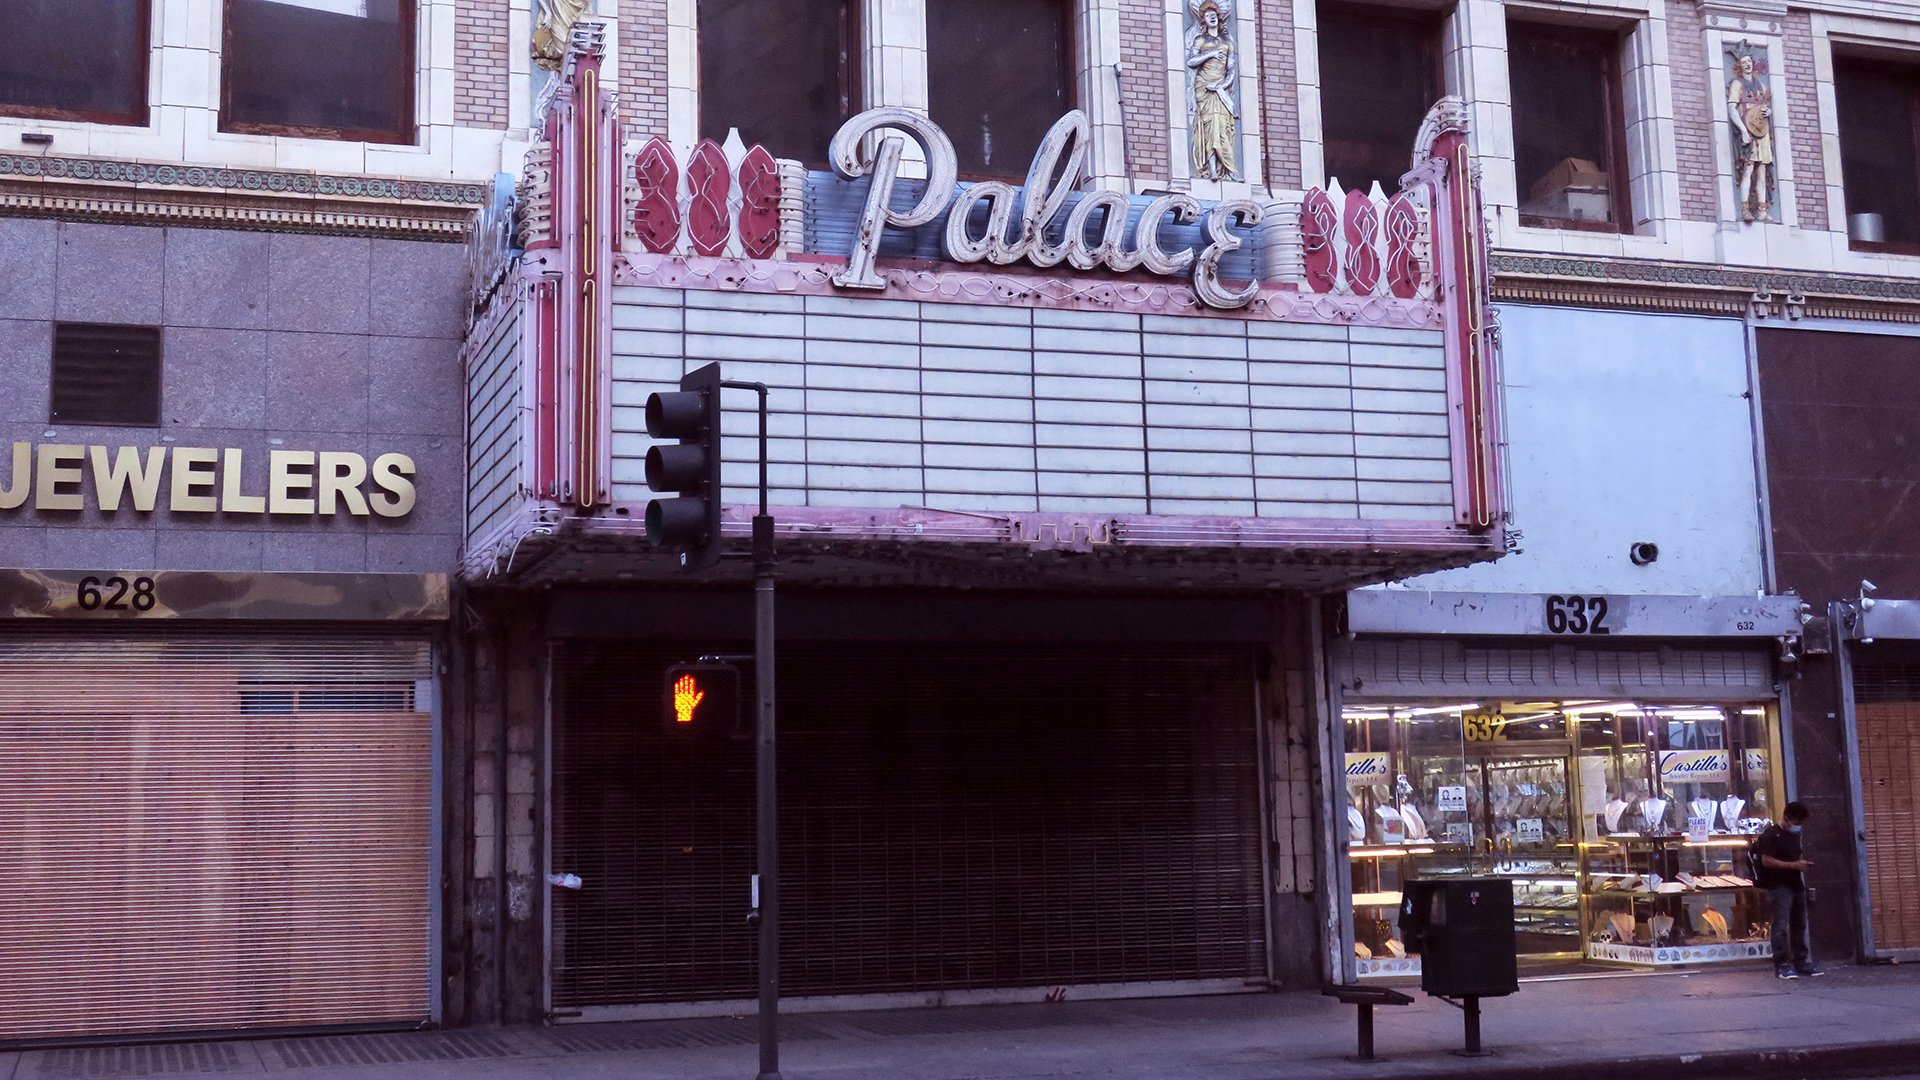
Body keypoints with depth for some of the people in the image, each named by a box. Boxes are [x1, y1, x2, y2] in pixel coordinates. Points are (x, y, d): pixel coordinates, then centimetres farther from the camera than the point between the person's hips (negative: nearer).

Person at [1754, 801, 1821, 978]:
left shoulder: (1795, 835, 16)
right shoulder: (1771, 834, -9)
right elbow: (1766, 861, -16)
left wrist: (1803, 863, 7)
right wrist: (1794, 865, -19)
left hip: (1797, 886, 8)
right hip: (1779, 887, -8)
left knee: (1799, 925, 11)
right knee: (1781, 926, -10)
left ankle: (1801, 962, 18)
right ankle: (1782, 965, -10)